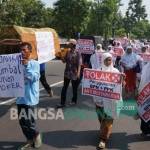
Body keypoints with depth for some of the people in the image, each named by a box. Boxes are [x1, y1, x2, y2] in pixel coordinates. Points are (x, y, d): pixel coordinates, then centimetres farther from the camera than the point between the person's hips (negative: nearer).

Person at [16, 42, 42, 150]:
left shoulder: (34, 63, -7)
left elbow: (34, 78, -18)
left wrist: (27, 65, -22)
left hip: (30, 97, -6)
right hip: (21, 97, 6)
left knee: (28, 120, -5)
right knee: (22, 120, 10)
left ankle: (36, 135, 25)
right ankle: (30, 141, 28)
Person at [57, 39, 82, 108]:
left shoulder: (77, 53, -9)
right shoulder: (67, 52, 5)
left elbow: (79, 64, -12)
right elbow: (64, 61, 9)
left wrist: (78, 73, -20)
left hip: (74, 74, -4)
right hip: (67, 73, 4)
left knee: (74, 88, 11)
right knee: (64, 88, 2)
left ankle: (74, 101, 30)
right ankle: (62, 103, 6)